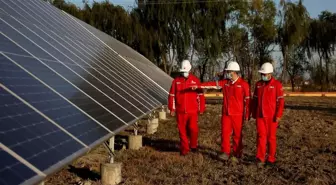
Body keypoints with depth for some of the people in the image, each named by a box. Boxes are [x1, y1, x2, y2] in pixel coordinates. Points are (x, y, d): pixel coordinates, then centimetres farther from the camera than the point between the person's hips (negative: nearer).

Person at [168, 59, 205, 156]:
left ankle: (193, 145, 19)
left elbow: (200, 95, 3)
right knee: (182, 131, 5)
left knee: (193, 129, -7)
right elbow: (172, 95, 6)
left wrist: (201, 108, 2)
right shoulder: (176, 81, 5)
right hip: (180, 111, 2)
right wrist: (172, 108, 3)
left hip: (193, 111, -1)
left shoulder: (195, 80, 2)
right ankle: (184, 149, 17)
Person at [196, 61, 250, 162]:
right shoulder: (225, 82, 7)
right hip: (226, 113, 4)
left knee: (237, 135, 5)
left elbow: (247, 100, -6)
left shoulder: (243, 84, -7)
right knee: (225, 133, 0)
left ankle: (237, 155, 14)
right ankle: (225, 153, 7)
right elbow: (213, 84, 0)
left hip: (237, 114, -4)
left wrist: (247, 114, -6)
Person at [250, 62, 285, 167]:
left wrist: (278, 115, -15)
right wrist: (253, 113, 12)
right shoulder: (258, 84, 8)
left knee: (271, 137, 6)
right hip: (260, 116, 3)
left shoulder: (277, 85, -6)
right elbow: (255, 100, 13)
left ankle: (271, 159, 18)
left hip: (272, 116, -3)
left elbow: (280, 101, -9)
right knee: (261, 136, -6)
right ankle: (260, 159, -9)